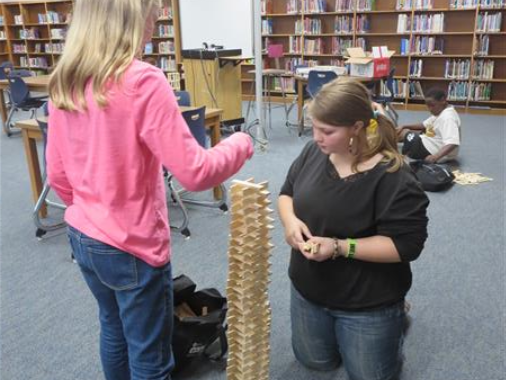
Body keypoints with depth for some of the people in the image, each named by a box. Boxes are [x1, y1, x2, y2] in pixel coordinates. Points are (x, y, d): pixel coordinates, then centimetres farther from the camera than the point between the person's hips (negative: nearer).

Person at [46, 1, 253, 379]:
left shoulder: (64, 83, 0)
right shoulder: (142, 82, -23)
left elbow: (58, 175, 6)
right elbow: (194, 173, -24)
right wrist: (240, 144, -7)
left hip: (82, 238, 8)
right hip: (132, 246, -7)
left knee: (114, 331, 28)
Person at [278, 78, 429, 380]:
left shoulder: (392, 177, -26)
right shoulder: (314, 152, -10)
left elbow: (407, 245, -24)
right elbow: (287, 193, 5)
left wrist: (339, 247, -31)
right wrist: (290, 219, -18)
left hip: (367, 303, -5)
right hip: (309, 290, 6)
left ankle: (394, 318, 38)